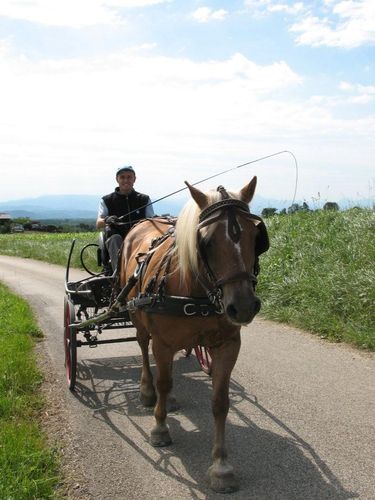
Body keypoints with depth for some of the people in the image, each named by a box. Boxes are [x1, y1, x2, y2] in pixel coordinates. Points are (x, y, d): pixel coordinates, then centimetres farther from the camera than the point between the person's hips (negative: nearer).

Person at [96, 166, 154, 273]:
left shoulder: (144, 199, 16)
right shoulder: (107, 200, 12)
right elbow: (98, 224, 0)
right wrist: (106, 220, -26)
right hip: (117, 243, -1)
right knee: (115, 238, -35)